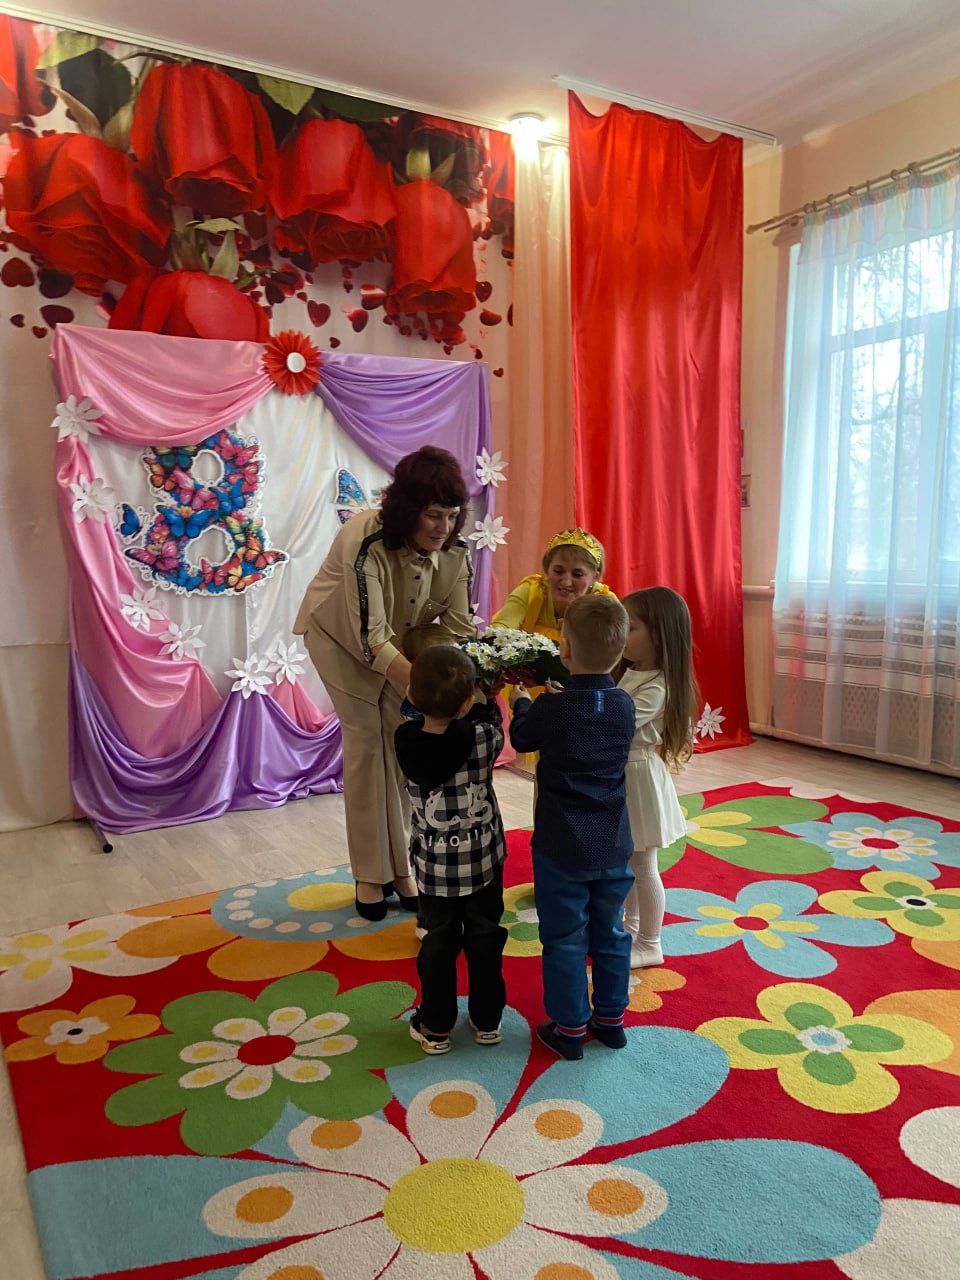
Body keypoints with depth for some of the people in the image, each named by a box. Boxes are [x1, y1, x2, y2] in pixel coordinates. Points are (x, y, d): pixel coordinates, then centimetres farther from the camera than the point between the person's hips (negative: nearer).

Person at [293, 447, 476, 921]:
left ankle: (402, 866, 16)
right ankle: (369, 874, 11)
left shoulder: (454, 550, -23)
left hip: (402, 636, 4)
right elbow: (371, 638, -42)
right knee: (365, 739, -5)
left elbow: (460, 627, -20)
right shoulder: (365, 541, -39)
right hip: (343, 636, -4)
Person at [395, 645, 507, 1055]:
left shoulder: (406, 739, -19)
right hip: (482, 860, -1)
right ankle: (487, 1021, 33)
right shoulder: (482, 737, -24)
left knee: (439, 941, 17)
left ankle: (436, 1028, 29)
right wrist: (484, 700, 15)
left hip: (433, 865, 1)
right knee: (485, 937, 18)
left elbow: (414, 712, 4)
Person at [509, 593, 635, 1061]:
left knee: (565, 940, 10)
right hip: (614, 847, 5)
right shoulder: (624, 706, -6)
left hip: (561, 849, -4)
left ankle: (570, 1028, 23)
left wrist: (521, 698, 19)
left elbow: (521, 737, 1)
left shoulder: (553, 709, -20)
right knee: (610, 934, 19)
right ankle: (611, 1018, 34)